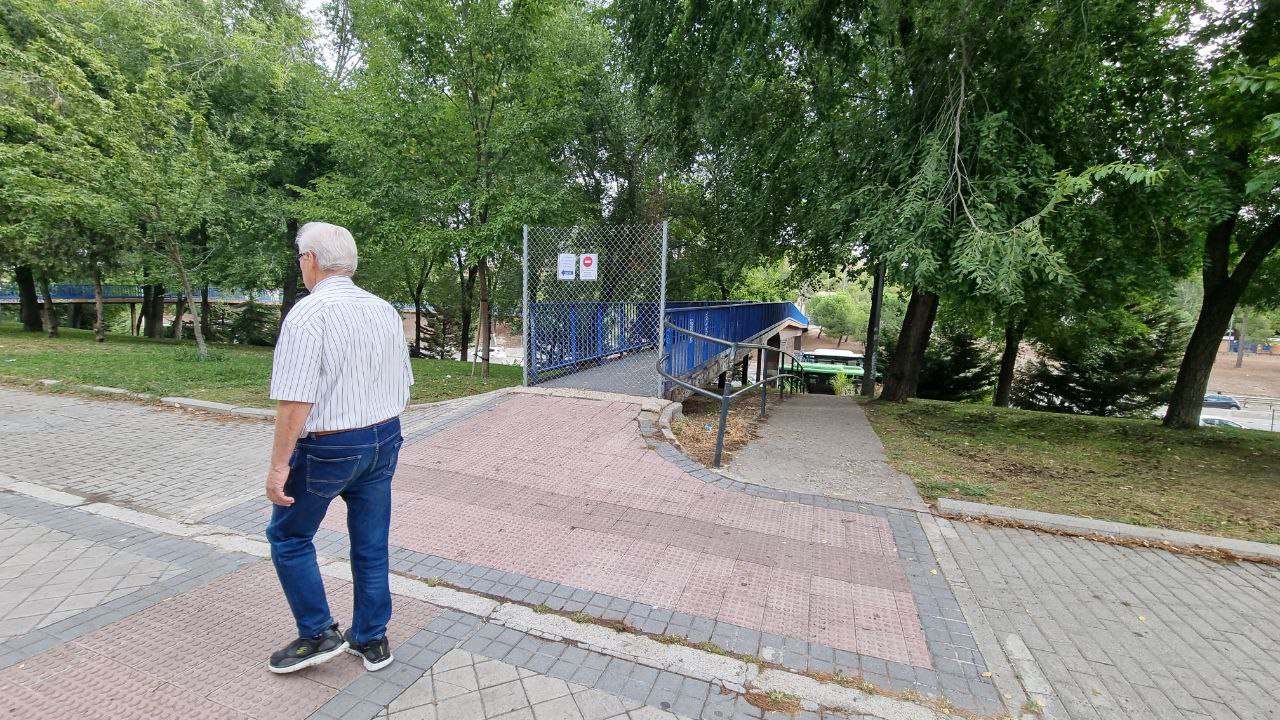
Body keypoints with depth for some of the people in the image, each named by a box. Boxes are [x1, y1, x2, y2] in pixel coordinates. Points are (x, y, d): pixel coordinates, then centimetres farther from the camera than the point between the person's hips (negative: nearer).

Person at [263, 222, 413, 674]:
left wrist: (279, 465, -14)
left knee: (289, 537, 18)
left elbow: (295, 400, -22)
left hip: (327, 449, -6)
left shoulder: (308, 314, -16)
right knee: (371, 543, 16)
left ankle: (319, 634, 23)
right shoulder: (385, 310, 5)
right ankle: (371, 640, 29)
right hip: (384, 440, 6)